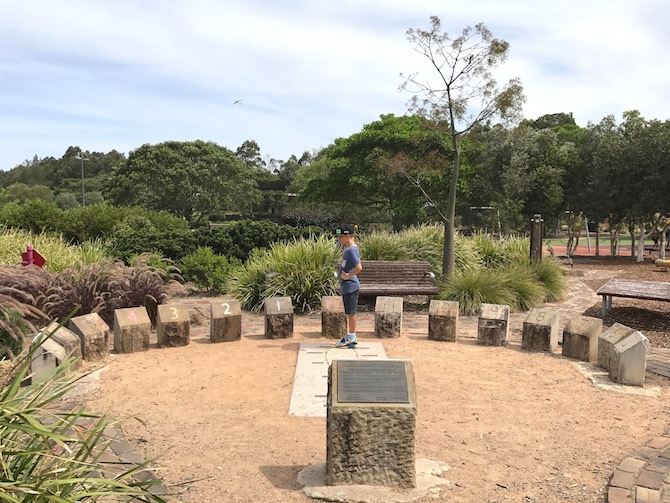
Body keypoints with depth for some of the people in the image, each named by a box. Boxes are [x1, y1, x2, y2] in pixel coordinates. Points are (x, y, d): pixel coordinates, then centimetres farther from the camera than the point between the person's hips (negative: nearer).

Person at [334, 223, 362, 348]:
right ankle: (351, 336, 26)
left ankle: (352, 338, 9)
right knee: (349, 312, 16)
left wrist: (348, 276, -18)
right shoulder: (350, 248, 10)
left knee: (351, 312, 0)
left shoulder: (351, 250, -20)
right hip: (346, 286, 10)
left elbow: (358, 268, -31)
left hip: (350, 286, -10)